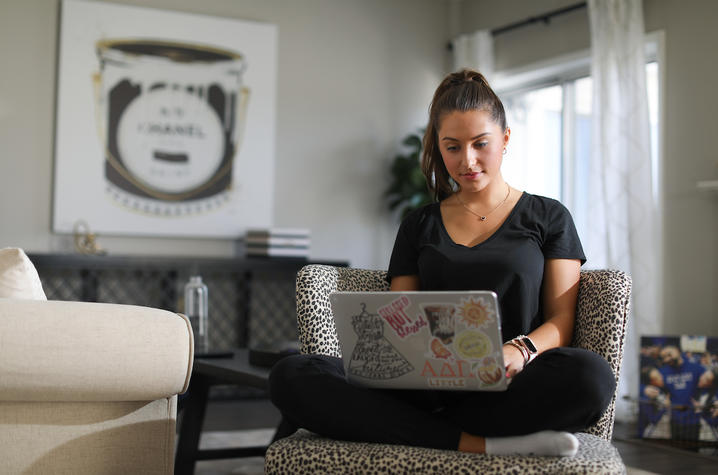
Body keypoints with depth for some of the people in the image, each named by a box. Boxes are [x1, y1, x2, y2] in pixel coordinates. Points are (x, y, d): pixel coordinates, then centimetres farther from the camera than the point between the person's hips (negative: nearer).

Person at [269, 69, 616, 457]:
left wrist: (519, 351, -16)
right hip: (427, 380, 2)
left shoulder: (548, 218, 16)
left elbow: (560, 321, 7)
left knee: (591, 375, -38)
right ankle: (481, 444, -31)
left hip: (508, 386, -1)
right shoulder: (418, 226, 21)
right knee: (289, 375, -25)